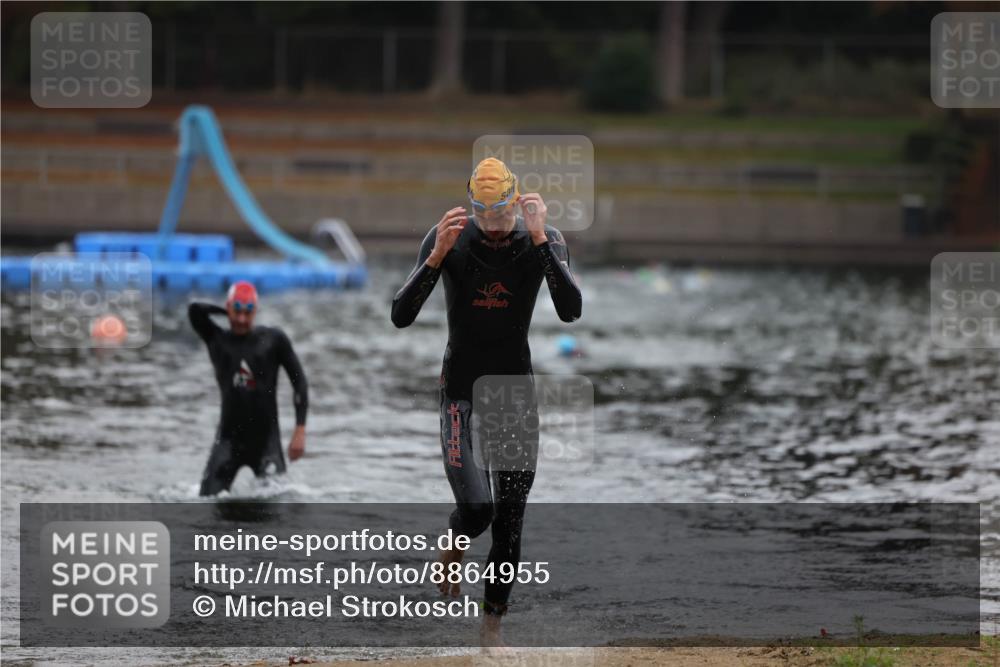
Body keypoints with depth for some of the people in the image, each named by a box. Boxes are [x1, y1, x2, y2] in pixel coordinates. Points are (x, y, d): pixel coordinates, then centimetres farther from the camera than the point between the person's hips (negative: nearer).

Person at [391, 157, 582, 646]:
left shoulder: (544, 240, -6)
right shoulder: (446, 239, -10)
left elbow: (571, 311, -21)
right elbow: (400, 317, -16)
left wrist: (539, 240, -28)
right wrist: (437, 256, -28)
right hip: (461, 394, -2)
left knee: (510, 520, 2)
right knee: (477, 508, -18)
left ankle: (492, 626, 16)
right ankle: (455, 543, 19)